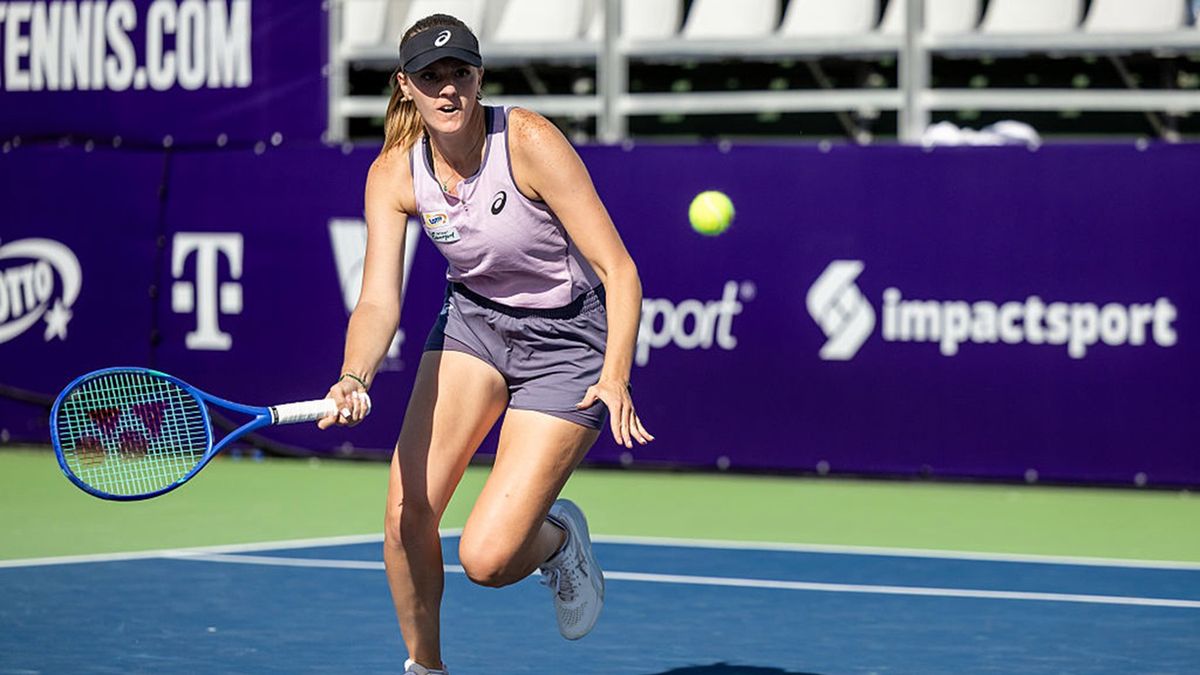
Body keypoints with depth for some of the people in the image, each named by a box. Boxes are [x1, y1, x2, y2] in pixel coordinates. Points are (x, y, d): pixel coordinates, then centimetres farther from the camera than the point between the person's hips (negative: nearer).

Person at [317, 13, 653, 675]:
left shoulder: (530, 143, -24)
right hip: (473, 318, 5)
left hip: (565, 341, -4)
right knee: (407, 512, -10)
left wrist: (615, 379, -34)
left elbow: (618, 270, -23)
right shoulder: (394, 174, -11)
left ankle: (558, 538, 22)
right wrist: (353, 379, -37)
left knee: (486, 558, -15)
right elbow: (378, 301, -17)